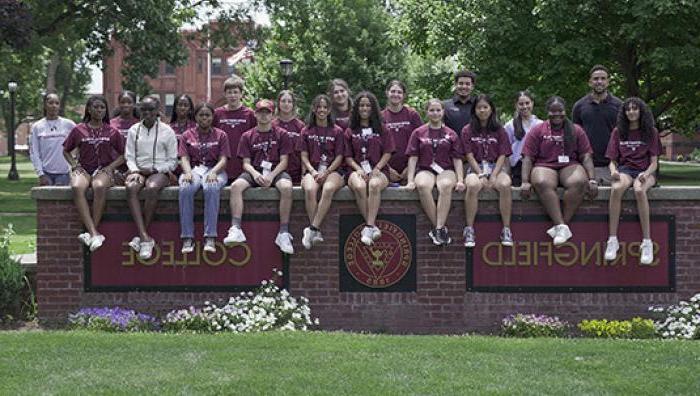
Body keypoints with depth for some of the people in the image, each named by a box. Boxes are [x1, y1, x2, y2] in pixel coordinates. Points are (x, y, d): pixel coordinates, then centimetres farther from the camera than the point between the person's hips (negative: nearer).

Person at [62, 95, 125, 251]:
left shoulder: (112, 132, 10)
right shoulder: (79, 130, 10)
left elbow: (123, 155, 14)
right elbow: (66, 151, 20)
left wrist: (109, 168, -2)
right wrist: (74, 165, 3)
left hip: (103, 170, -1)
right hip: (83, 169, 1)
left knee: (99, 186, -39)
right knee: (77, 187, -37)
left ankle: (90, 233, -36)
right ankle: (94, 233, -44)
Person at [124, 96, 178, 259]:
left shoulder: (167, 131, 6)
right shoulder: (134, 130, 14)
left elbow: (172, 161, 6)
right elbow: (130, 156, 11)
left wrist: (154, 170, -8)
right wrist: (135, 171, -9)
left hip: (160, 172, -2)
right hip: (138, 170, 2)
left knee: (152, 188, -38)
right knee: (131, 188, -34)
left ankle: (141, 236, -29)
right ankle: (145, 238, -40)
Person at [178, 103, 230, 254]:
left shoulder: (220, 135, 12)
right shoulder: (187, 135, 16)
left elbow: (223, 159, 3)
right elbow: (184, 158, 5)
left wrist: (214, 172, -18)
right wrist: (188, 172, -17)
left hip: (215, 170, -1)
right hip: (193, 169, 1)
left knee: (211, 188, -38)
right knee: (185, 189, -35)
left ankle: (210, 237, -40)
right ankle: (187, 238, -35)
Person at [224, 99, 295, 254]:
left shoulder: (281, 134, 6)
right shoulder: (247, 136, 11)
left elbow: (283, 161, 0)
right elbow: (246, 163, 5)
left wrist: (271, 176, -16)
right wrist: (255, 174, -17)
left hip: (276, 171, -2)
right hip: (254, 171, 2)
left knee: (286, 187, -35)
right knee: (236, 186, -29)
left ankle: (284, 233, -32)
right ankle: (236, 230, -35)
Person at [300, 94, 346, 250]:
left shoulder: (337, 131, 11)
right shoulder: (306, 131, 15)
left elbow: (339, 157, 5)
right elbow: (304, 157, 10)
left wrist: (326, 173, -10)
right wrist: (313, 171, -9)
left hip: (333, 170, -1)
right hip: (312, 170, 1)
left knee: (328, 189, -37)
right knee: (310, 189, -34)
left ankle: (312, 229, -37)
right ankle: (317, 233, -35)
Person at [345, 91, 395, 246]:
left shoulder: (382, 130, 14)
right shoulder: (350, 131, 16)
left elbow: (387, 153, 7)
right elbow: (348, 156, 11)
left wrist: (377, 169, -8)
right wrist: (358, 169, -8)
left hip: (379, 171, -1)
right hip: (357, 170, 1)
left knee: (374, 185, -38)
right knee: (359, 186, -37)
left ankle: (369, 227, -39)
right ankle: (373, 227, -32)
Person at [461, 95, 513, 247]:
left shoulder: (499, 131, 11)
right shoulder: (468, 130, 8)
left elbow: (502, 155, 4)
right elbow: (470, 156, 1)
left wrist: (493, 176, -12)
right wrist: (481, 175, -13)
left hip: (496, 167, 1)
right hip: (476, 168, -1)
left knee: (505, 185, -34)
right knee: (473, 185, -36)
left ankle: (506, 229, -27)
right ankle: (469, 229, -29)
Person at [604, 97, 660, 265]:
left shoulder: (651, 132, 7)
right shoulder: (618, 132, 11)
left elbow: (654, 162, 3)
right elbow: (612, 160, 11)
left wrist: (646, 174, -18)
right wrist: (613, 170, -13)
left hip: (645, 171, -1)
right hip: (625, 170, 1)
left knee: (639, 190, -39)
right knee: (616, 189, -37)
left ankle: (647, 241, -38)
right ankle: (612, 239, -37)